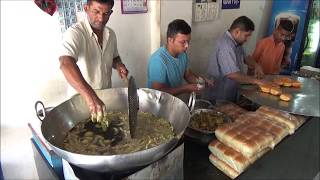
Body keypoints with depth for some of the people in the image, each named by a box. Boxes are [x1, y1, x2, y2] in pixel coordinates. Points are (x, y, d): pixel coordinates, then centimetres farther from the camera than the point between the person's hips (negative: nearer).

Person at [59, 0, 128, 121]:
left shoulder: (111, 34, 0)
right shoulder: (74, 33, -21)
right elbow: (66, 63, -38)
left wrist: (118, 65, -8)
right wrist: (89, 95, -52)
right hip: (81, 98, -5)